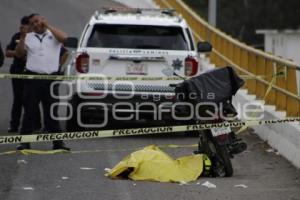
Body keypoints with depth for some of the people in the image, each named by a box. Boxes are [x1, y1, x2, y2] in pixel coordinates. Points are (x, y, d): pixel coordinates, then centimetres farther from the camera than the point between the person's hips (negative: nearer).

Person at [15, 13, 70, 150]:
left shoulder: (53, 34, 7)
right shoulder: (28, 37, 11)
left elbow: (64, 38, -13)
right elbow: (19, 53, 6)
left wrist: (48, 26, -9)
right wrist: (22, 37, -7)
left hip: (51, 78, -1)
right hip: (32, 78, 1)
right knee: (29, 111, 0)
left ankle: (57, 142, 7)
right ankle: (24, 142, 2)